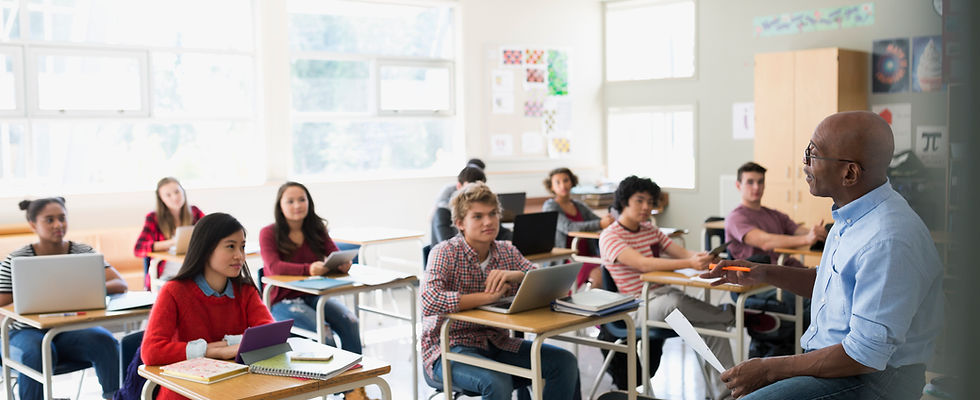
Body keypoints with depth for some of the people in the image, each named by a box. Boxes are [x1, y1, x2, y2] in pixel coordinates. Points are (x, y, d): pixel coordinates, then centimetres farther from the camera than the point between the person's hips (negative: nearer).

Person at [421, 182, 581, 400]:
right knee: (498, 382, -34)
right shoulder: (445, 253, -12)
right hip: (449, 348, -6)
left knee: (565, 362, -9)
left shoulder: (507, 251, 5)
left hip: (496, 342, 6)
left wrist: (517, 275, -23)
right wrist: (489, 296, -27)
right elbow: (429, 301, -30)